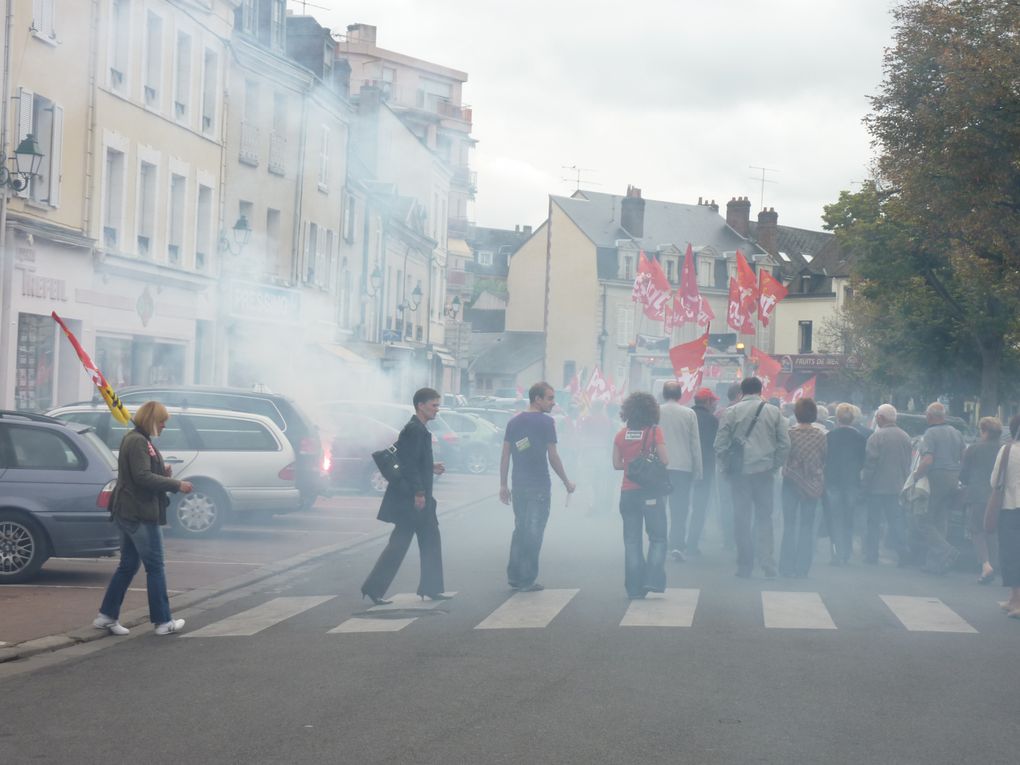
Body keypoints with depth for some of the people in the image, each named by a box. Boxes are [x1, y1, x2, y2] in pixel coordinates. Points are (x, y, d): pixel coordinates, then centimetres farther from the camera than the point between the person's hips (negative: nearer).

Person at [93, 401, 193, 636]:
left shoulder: (133, 439, 16)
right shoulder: (138, 442, -16)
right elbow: (142, 477, -23)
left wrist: (162, 470, 4)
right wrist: (176, 485, -20)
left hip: (128, 512, 10)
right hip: (140, 513, -10)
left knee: (128, 566, 15)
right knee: (155, 567, -2)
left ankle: (107, 616, 17)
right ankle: (163, 622, 3)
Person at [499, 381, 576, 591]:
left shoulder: (514, 422, 8)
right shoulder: (546, 422, -9)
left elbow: (505, 456, 8)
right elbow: (553, 457, -10)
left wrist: (503, 485, 12)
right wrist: (567, 482, 0)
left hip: (519, 486, 6)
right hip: (539, 487, -6)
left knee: (520, 530, 15)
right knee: (534, 532, 0)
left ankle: (514, 576, 16)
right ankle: (527, 580, 1)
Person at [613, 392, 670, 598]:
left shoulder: (621, 434, 2)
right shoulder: (655, 432, -9)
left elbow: (616, 463, 4)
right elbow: (665, 460, -13)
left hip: (628, 492, 3)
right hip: (651, 492, -3)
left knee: (632, 540, 8)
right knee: (657, 538, 8)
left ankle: (635, 588, 7)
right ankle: (653, 580, -5)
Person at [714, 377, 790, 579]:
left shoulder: (731, 412, -3)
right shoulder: (773, 412, 2)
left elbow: (720, 445, -4)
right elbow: (785, 444, 1)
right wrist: (775, 465, 11)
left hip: (740, 472, -1)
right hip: (764, 471, 1)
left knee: (741, 519, 5)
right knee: (764, 518, 6)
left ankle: (744, 566, 7)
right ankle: (768, 566, -3)